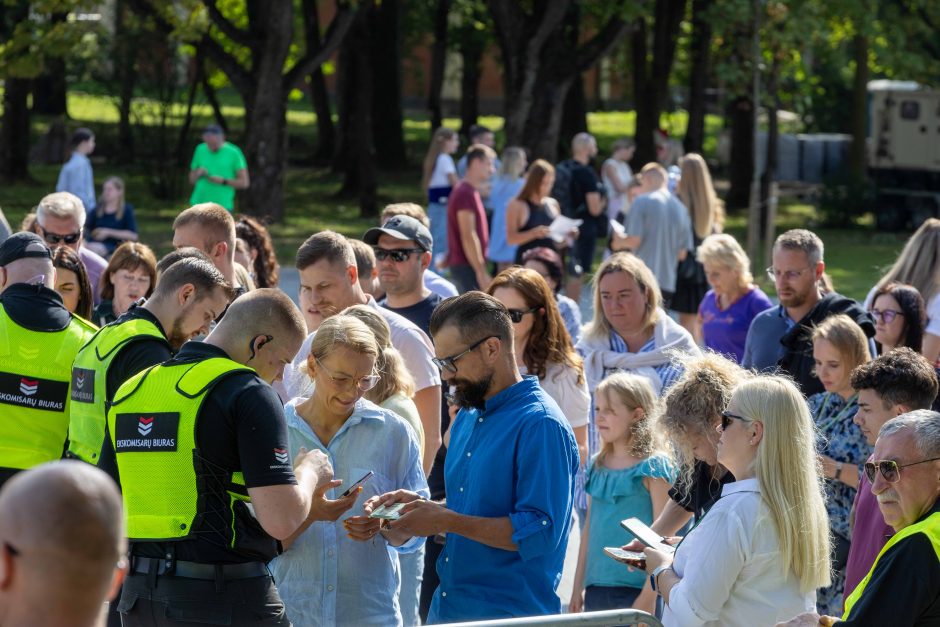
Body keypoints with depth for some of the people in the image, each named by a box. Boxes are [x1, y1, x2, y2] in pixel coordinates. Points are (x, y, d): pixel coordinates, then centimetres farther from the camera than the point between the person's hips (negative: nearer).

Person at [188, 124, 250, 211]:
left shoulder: (234, 153, -2)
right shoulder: (200, 150, 8)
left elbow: (244, 183, -1)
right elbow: (192, 180, 16)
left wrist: (222, 181, -14)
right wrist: (198, 174, -7)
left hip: (221, 206, -3)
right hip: (199, 203, 3)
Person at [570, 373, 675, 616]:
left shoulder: (653, 467, -7)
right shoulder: (598, 466, 11)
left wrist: (649, 596, -15)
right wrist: (578, 588, 15)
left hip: (636, 592, -6)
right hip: (596, 589, 6)